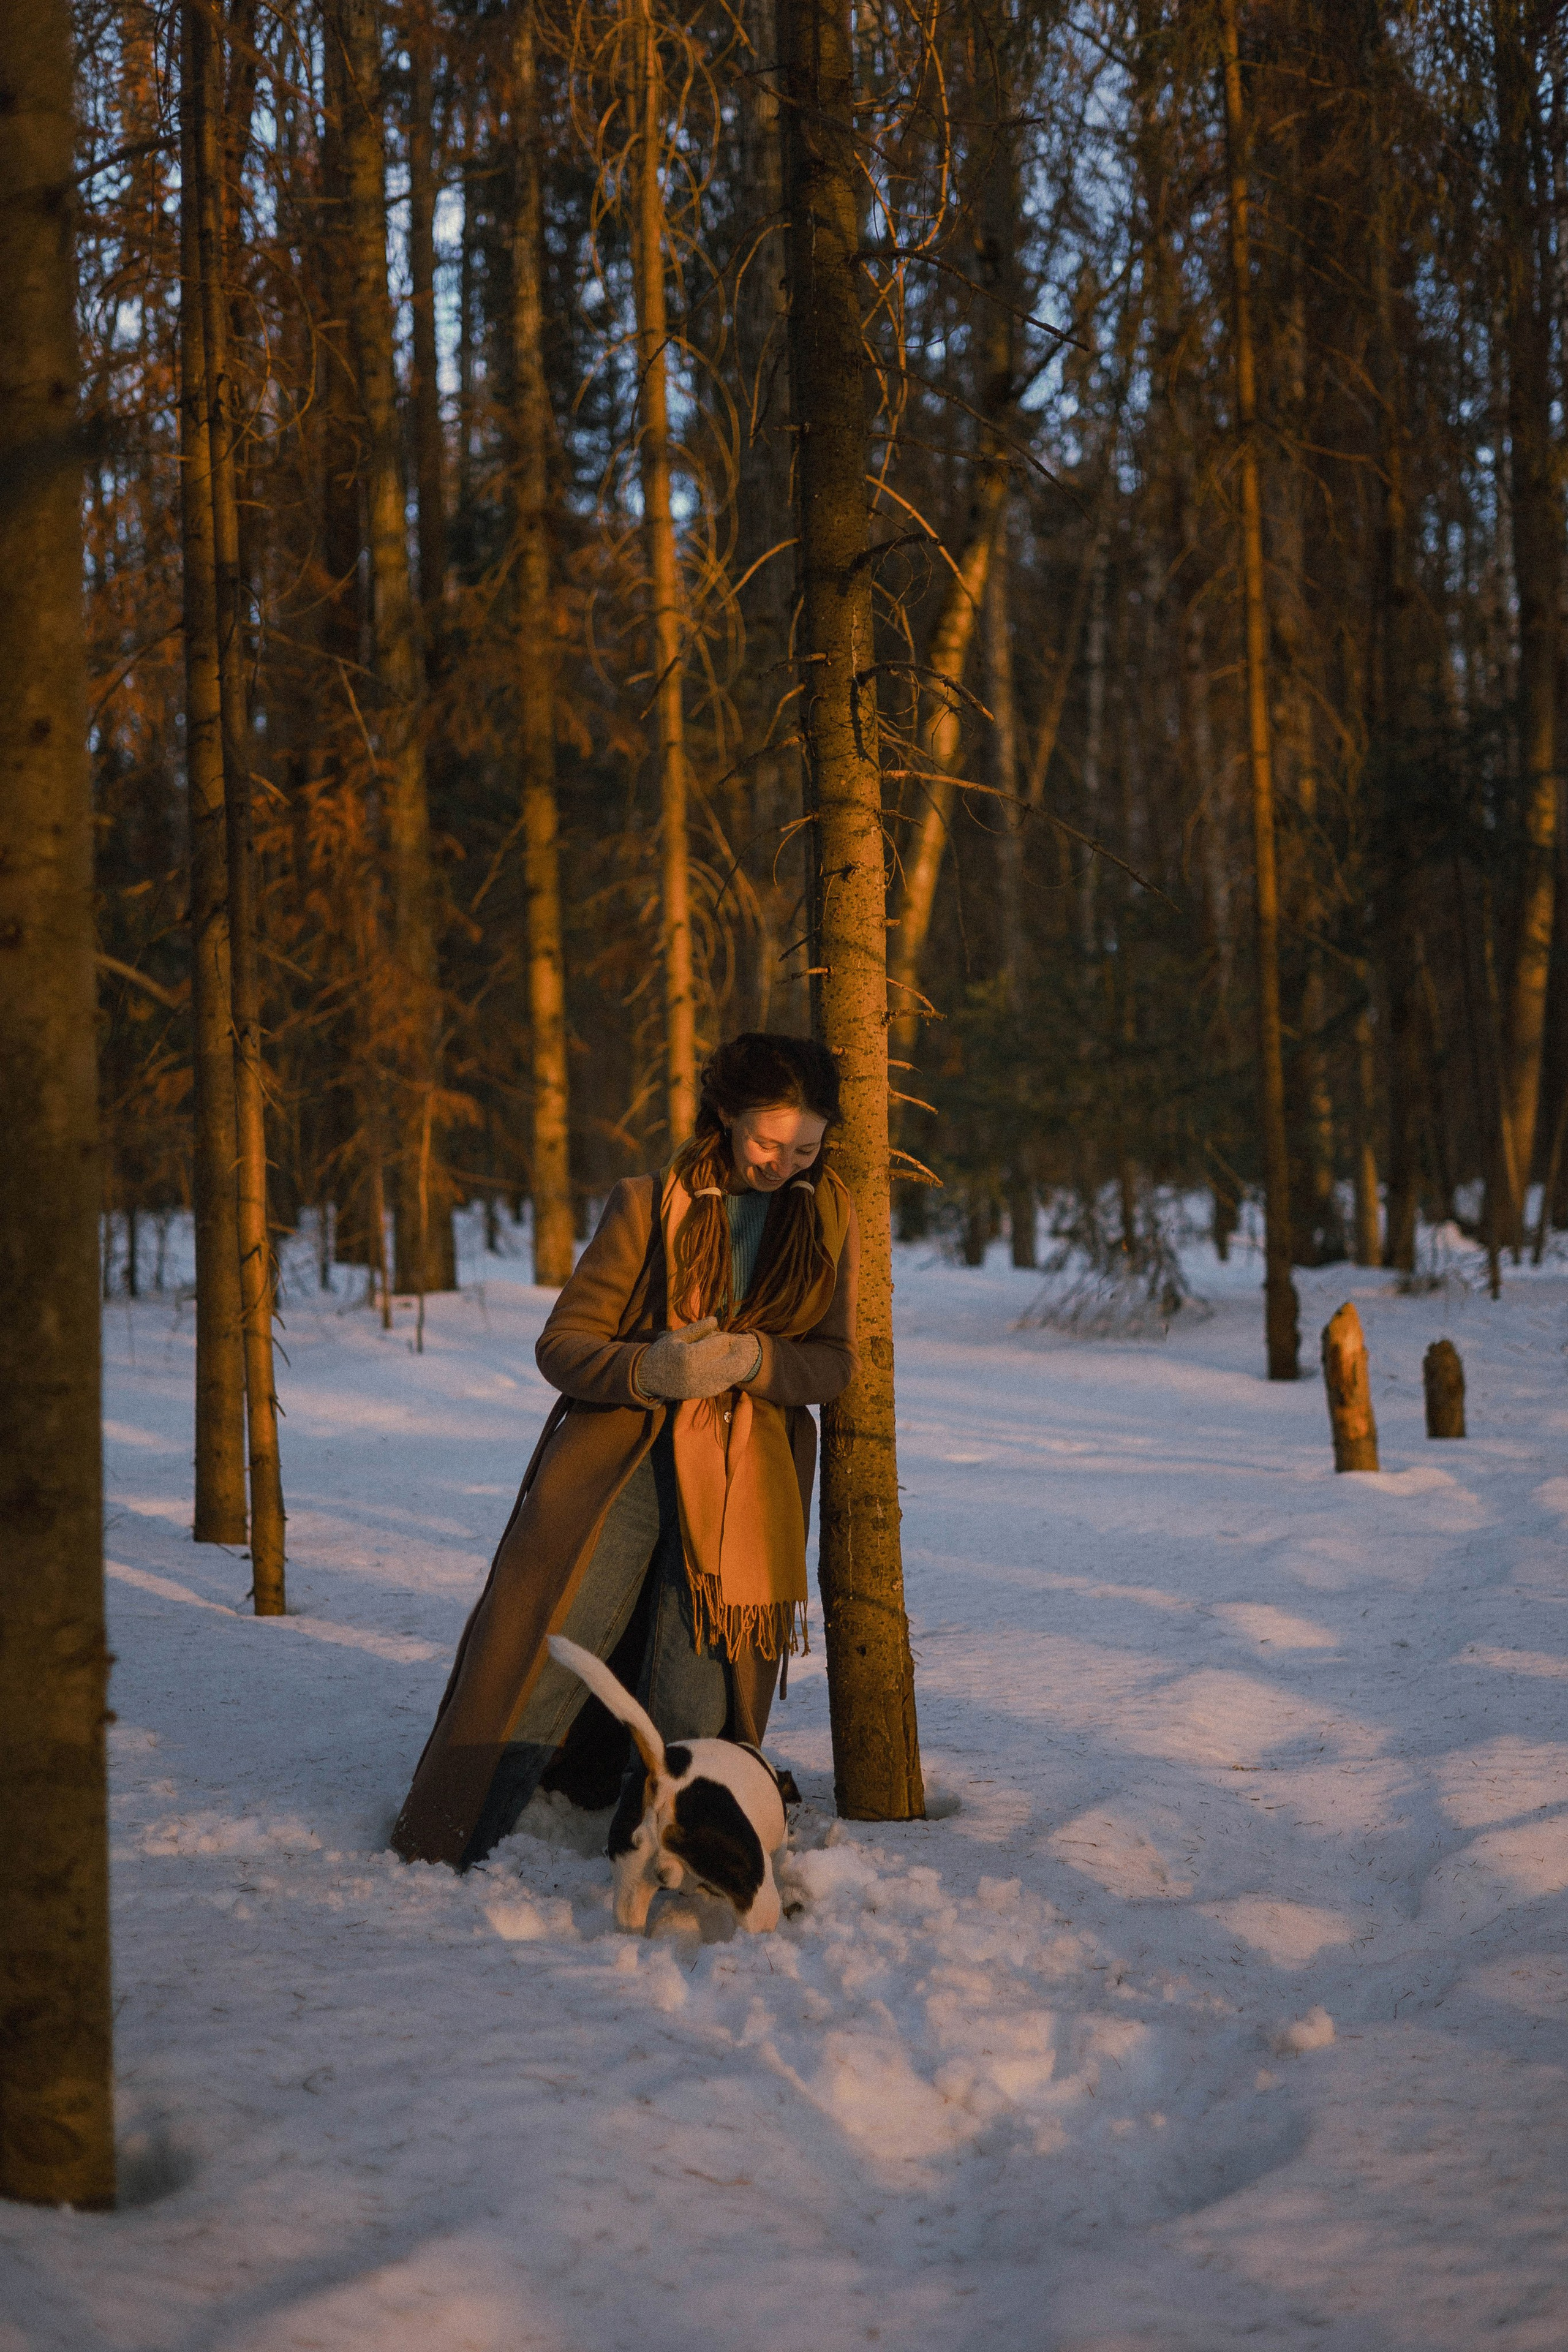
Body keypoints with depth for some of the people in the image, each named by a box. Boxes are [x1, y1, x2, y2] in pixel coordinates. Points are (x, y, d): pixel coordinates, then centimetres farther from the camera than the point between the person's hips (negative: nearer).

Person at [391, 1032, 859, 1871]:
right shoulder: (650, 1205, 3)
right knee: (536, 1670, -8)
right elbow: (561, 1344, 1)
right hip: (619, 1470, -2)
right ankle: (431, 1866, 3)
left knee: (691, 1717, -6)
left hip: (741, 1492, 2)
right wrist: (652, 1369, -20)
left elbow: (834, 1360, 7)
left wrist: (747, 1358, -14)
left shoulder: (827, 1217, 11)